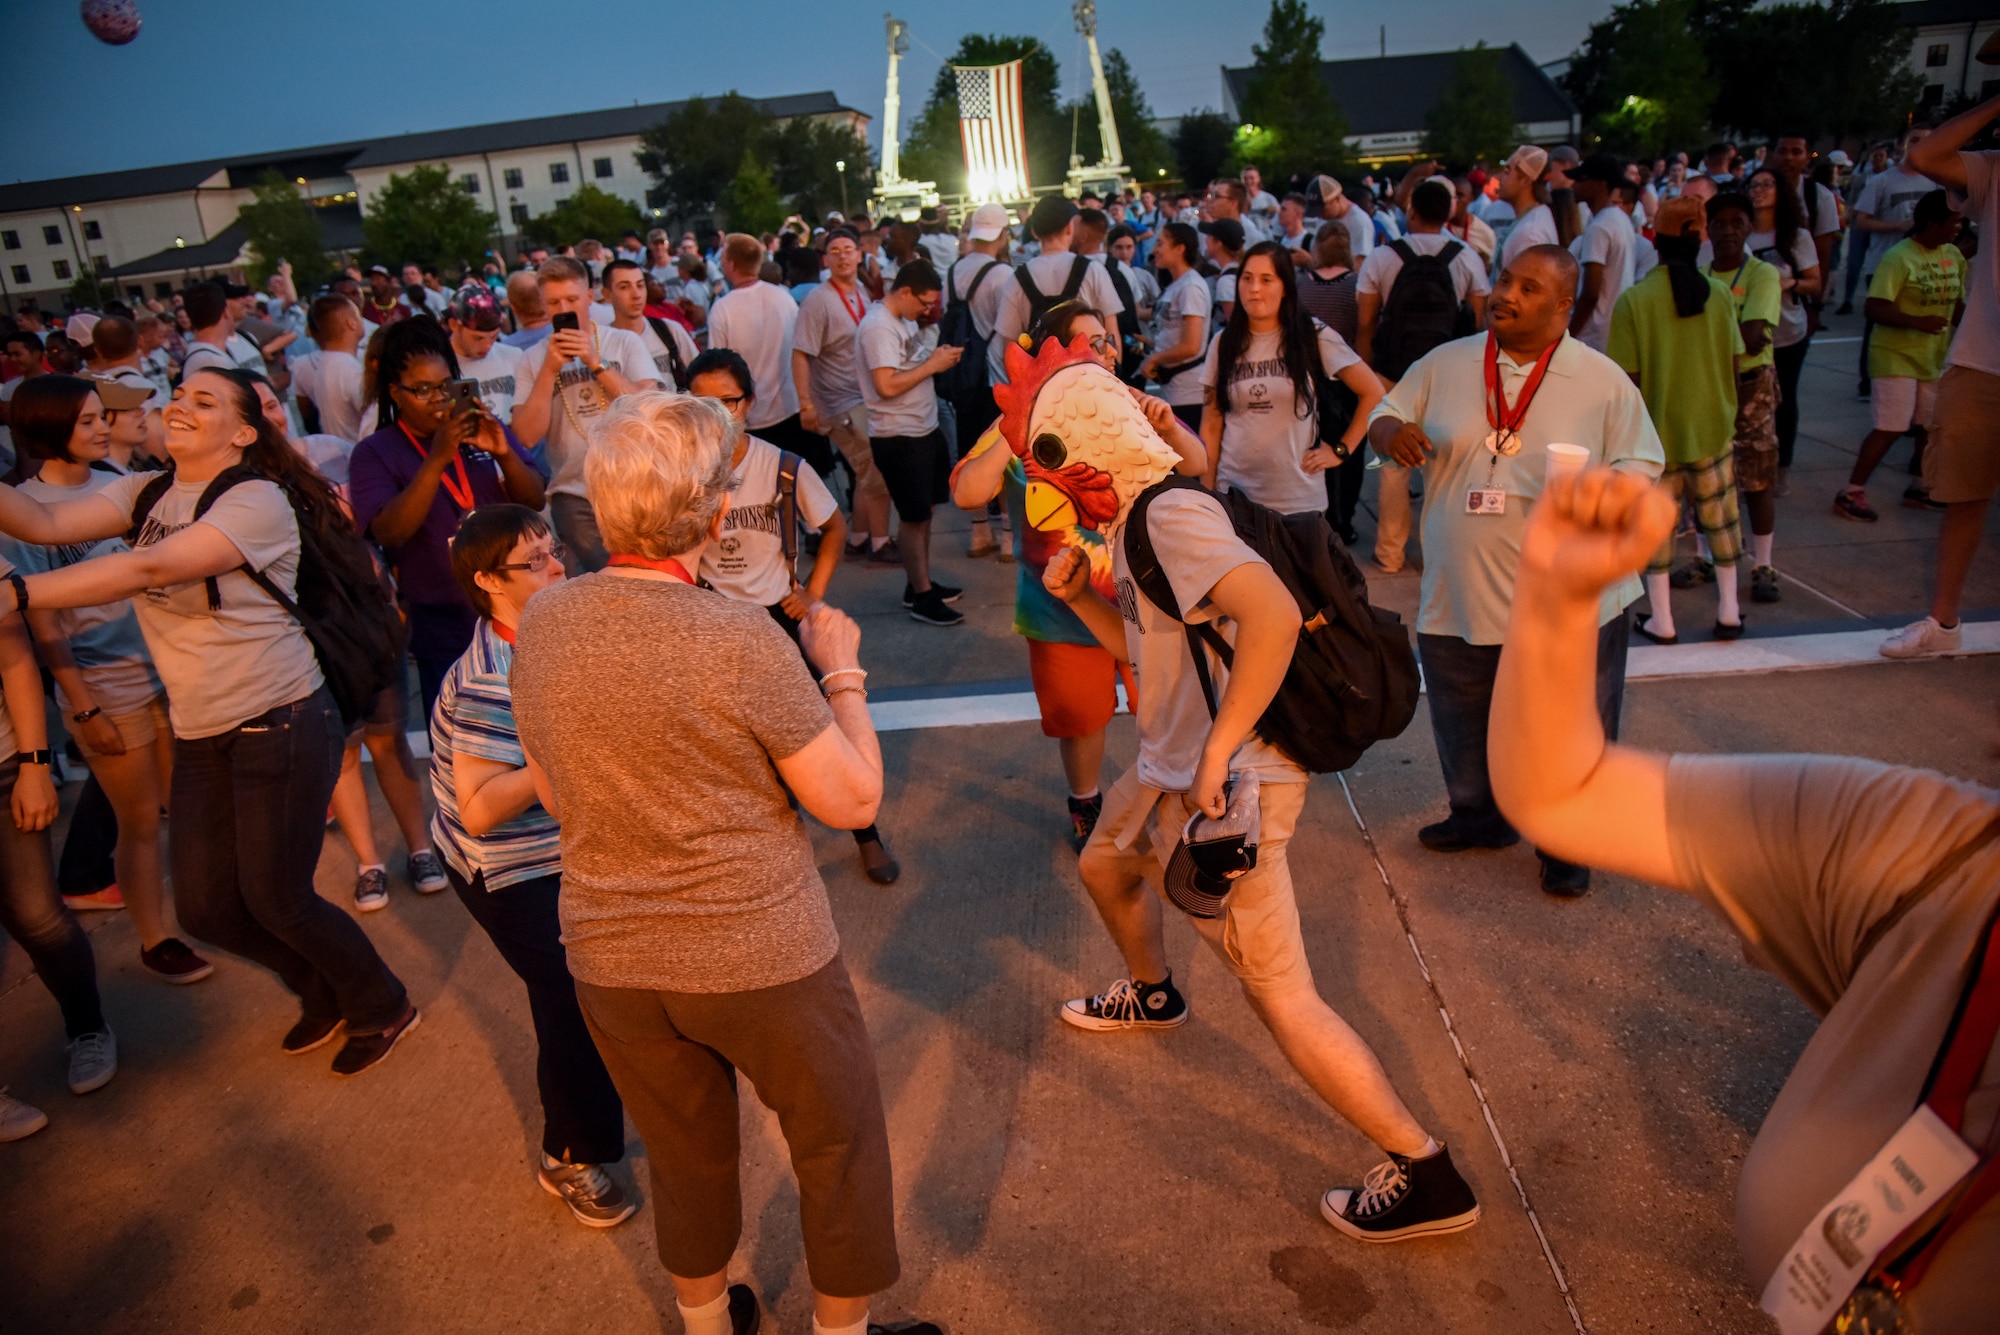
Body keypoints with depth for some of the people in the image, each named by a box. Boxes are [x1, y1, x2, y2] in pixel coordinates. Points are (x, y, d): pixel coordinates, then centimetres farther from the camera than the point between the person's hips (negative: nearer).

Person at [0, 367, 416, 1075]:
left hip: (280, 723, -7)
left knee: (276, 900, 0)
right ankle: (325, 995, 37)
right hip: (199, 733, 7)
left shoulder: (259, 501, -16)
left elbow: (151, 568, -27)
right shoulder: (144, 492, 8)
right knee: (206, 909, 10)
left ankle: (384, 1009, 25)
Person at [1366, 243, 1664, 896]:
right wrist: (1393, 432, -16)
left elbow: (1641, 465, 0)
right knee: (1464, 726, 19)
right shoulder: (1445, 364, 3)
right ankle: (1479, 815, 44)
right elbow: (1385, 419, 8)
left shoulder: (1604, 381, -3)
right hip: (1460, 597, 3)